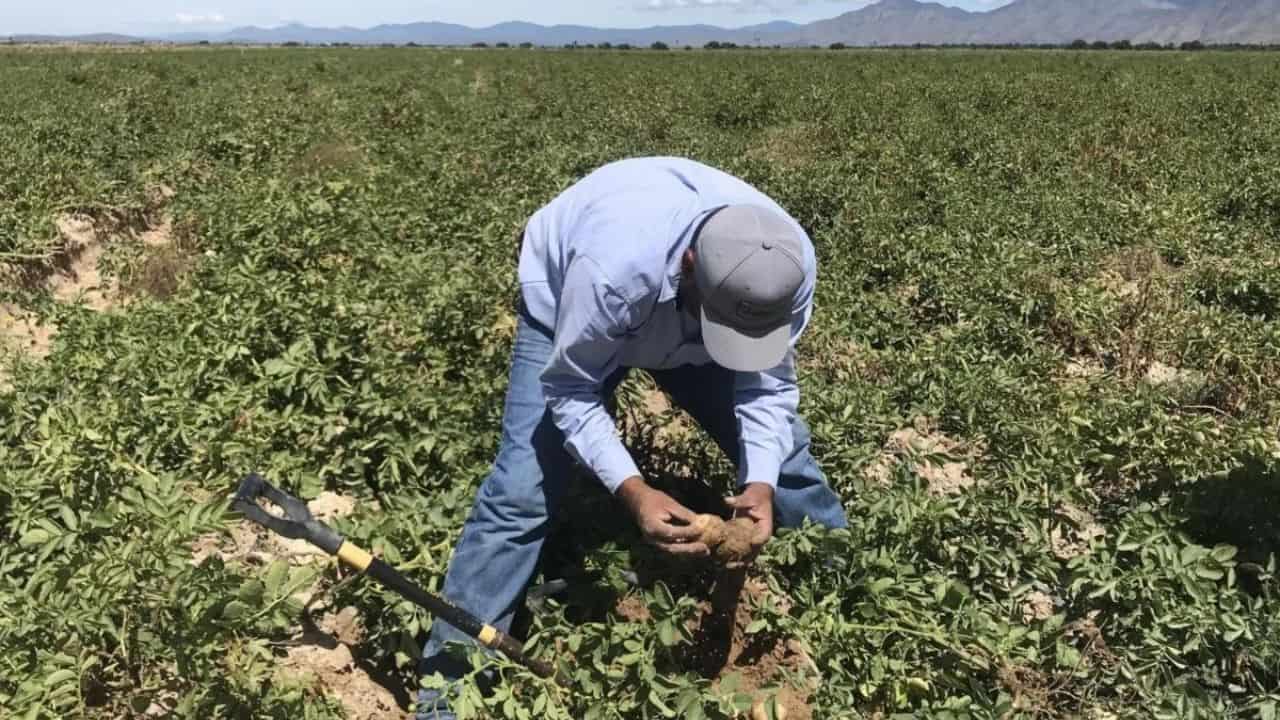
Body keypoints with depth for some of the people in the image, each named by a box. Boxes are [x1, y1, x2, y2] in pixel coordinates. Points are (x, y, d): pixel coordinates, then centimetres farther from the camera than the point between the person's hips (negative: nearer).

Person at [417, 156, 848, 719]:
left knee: (782, 456, 3)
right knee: (523, 490, -11)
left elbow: (768, 384, -19)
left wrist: (762, 484, -35)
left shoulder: (792, 266, -33)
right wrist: (631, 490, -43)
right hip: (565, 305, -4)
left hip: (689, 323, 4)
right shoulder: (613, 268, -47)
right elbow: (571, 390, -32)